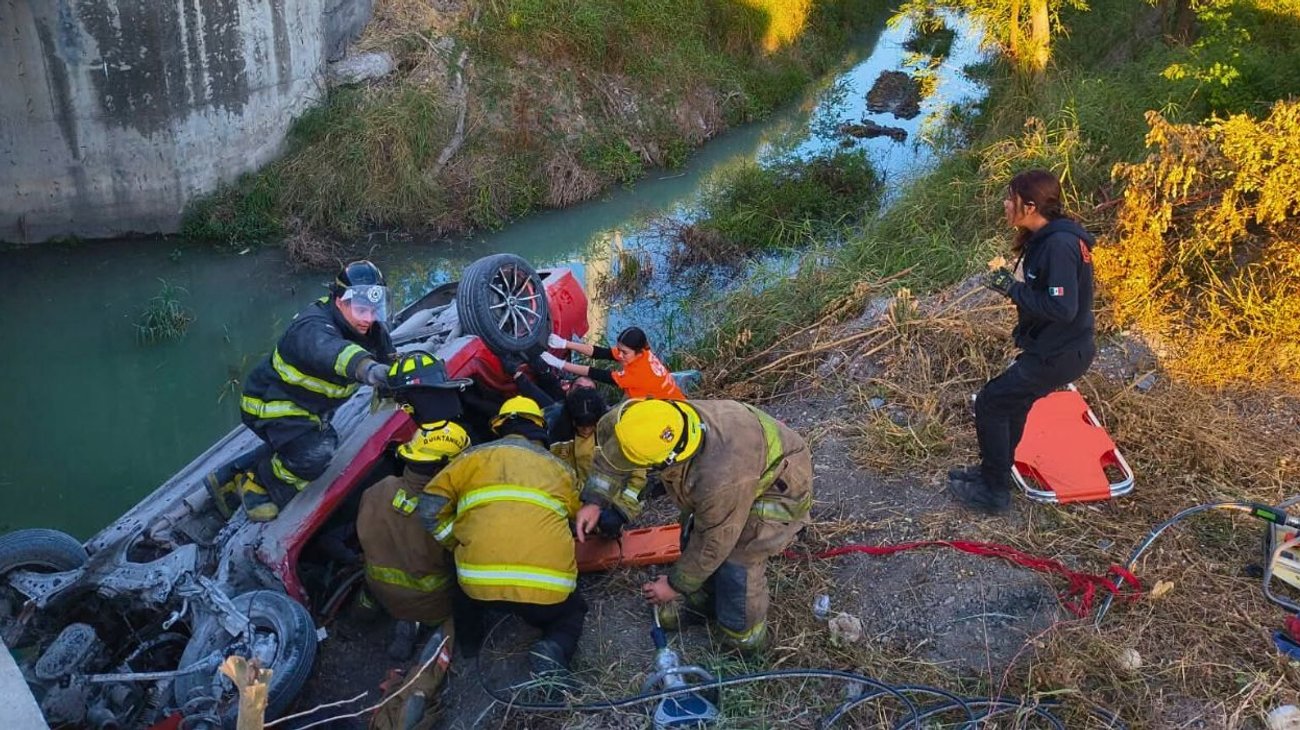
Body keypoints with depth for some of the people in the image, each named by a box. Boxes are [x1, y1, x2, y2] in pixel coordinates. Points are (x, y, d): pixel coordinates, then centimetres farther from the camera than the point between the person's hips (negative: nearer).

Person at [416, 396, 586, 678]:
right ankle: (553, 651, 1)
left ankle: (469, 640, 31)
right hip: (549, 588, -1)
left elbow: (430, 507, 6)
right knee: (572, 614, 30)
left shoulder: (476, 456, 12)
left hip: (480, 582, 1)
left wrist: (457, 544, 21)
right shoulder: (560, 467, 19)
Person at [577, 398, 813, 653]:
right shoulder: (664, 420, -27)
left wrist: (676, 585, -12)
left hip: (779, 487, -7)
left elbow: (714, 544, -28)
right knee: (693, 535, 8)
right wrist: (594, 500, -10)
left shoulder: (721, 480, -46)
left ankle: (744, 641, 10)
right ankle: (703, 606, 33)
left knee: (737, 562, -16)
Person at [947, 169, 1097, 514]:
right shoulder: (1046, 237, 4)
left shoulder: (1059, 244, -27)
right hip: (1056, 346, 10)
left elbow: (1063, 308, -31)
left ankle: (995, 491, 12)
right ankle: (994, 470, 40)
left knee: (991, 402, -2)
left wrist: (1014, 289, -23)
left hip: (1060, 353, -10)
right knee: (1012, 401, 22)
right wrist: (1011, 280, -2)